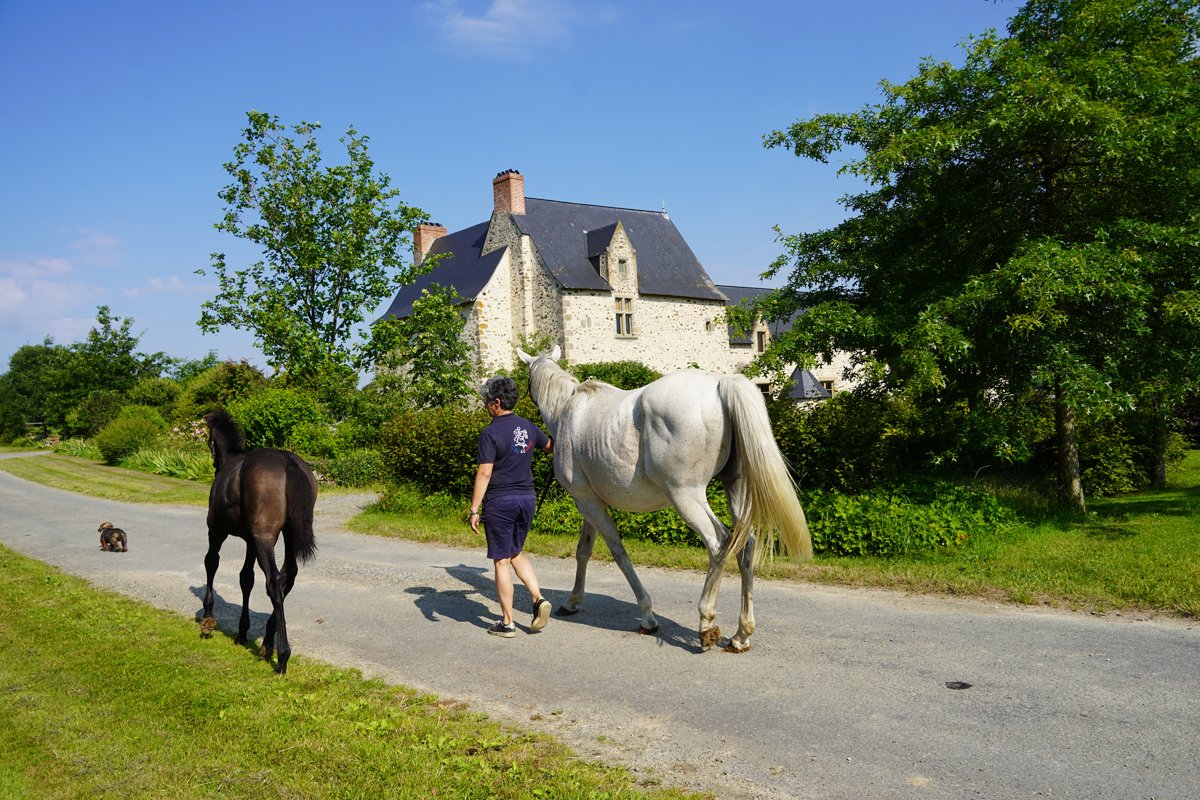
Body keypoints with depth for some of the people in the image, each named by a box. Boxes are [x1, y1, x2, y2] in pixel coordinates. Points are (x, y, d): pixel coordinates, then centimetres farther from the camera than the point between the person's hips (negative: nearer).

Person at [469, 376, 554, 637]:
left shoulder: (491, 433, -14)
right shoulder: (528, 427, 6)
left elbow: (484, 473, -17)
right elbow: (550, 446, 24)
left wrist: (474, 510, -13)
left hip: (500, 502, -6)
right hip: (527, 498, 6)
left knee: (502, 561, 3)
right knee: (516, 553, 22)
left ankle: (507, 623, 8)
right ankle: (538, 598, 5)